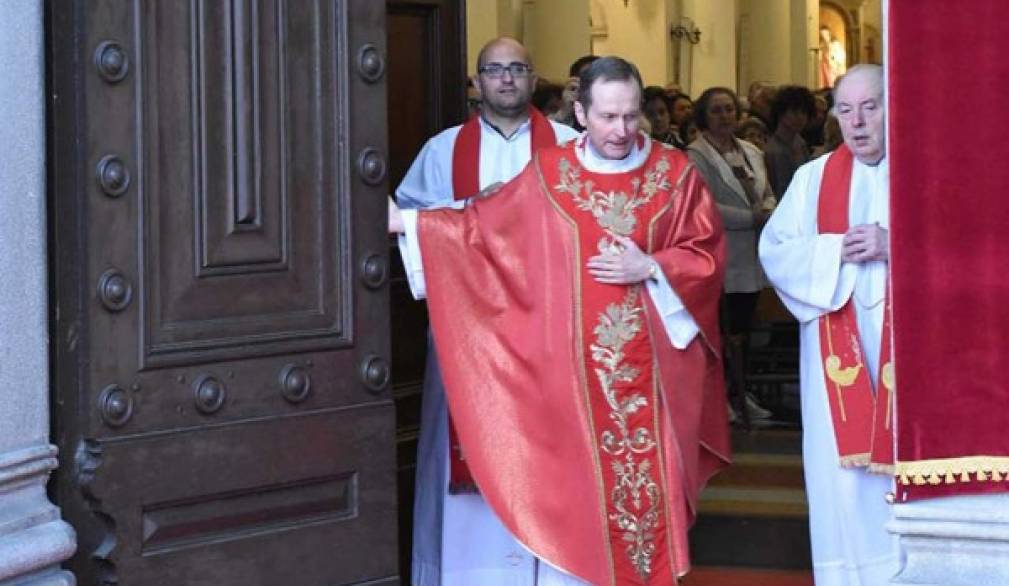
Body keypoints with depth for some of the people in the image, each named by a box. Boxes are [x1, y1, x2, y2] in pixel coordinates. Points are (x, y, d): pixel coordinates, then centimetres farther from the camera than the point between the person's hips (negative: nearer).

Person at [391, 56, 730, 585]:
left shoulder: (676, 173, 1)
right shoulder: (547, 174, 2)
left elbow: (707, 256, 2)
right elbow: (482, 225, 11)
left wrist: (650, 268, -13)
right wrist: (405, 222, 7)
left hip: (652, 367, 0)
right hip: (574, 369, 0)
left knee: (651, 484, 3)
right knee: (579, 490, 3)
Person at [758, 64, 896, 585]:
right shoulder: (813, 178, 10)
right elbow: (774, 250, 4)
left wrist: (896, 245, -17)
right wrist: (836, 250, -11)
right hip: (837, 346, 2)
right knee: (842, 469, 0)